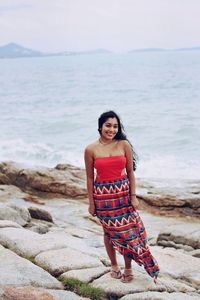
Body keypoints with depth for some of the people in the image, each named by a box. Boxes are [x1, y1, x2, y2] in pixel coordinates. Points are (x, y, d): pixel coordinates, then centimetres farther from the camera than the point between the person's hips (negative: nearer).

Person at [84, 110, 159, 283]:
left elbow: (130, 172, 0)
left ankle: (128, 268, 18)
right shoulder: (91, 150, -6)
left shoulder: (124, 145, -4)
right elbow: (90, 177, 0)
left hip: (123, 193, 0)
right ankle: (114, 266, 31)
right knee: (109, 231, 12)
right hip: (103, 195, 0)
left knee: (128, 230, 1)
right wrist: (91, 202, 1)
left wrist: (133, 196, -3)